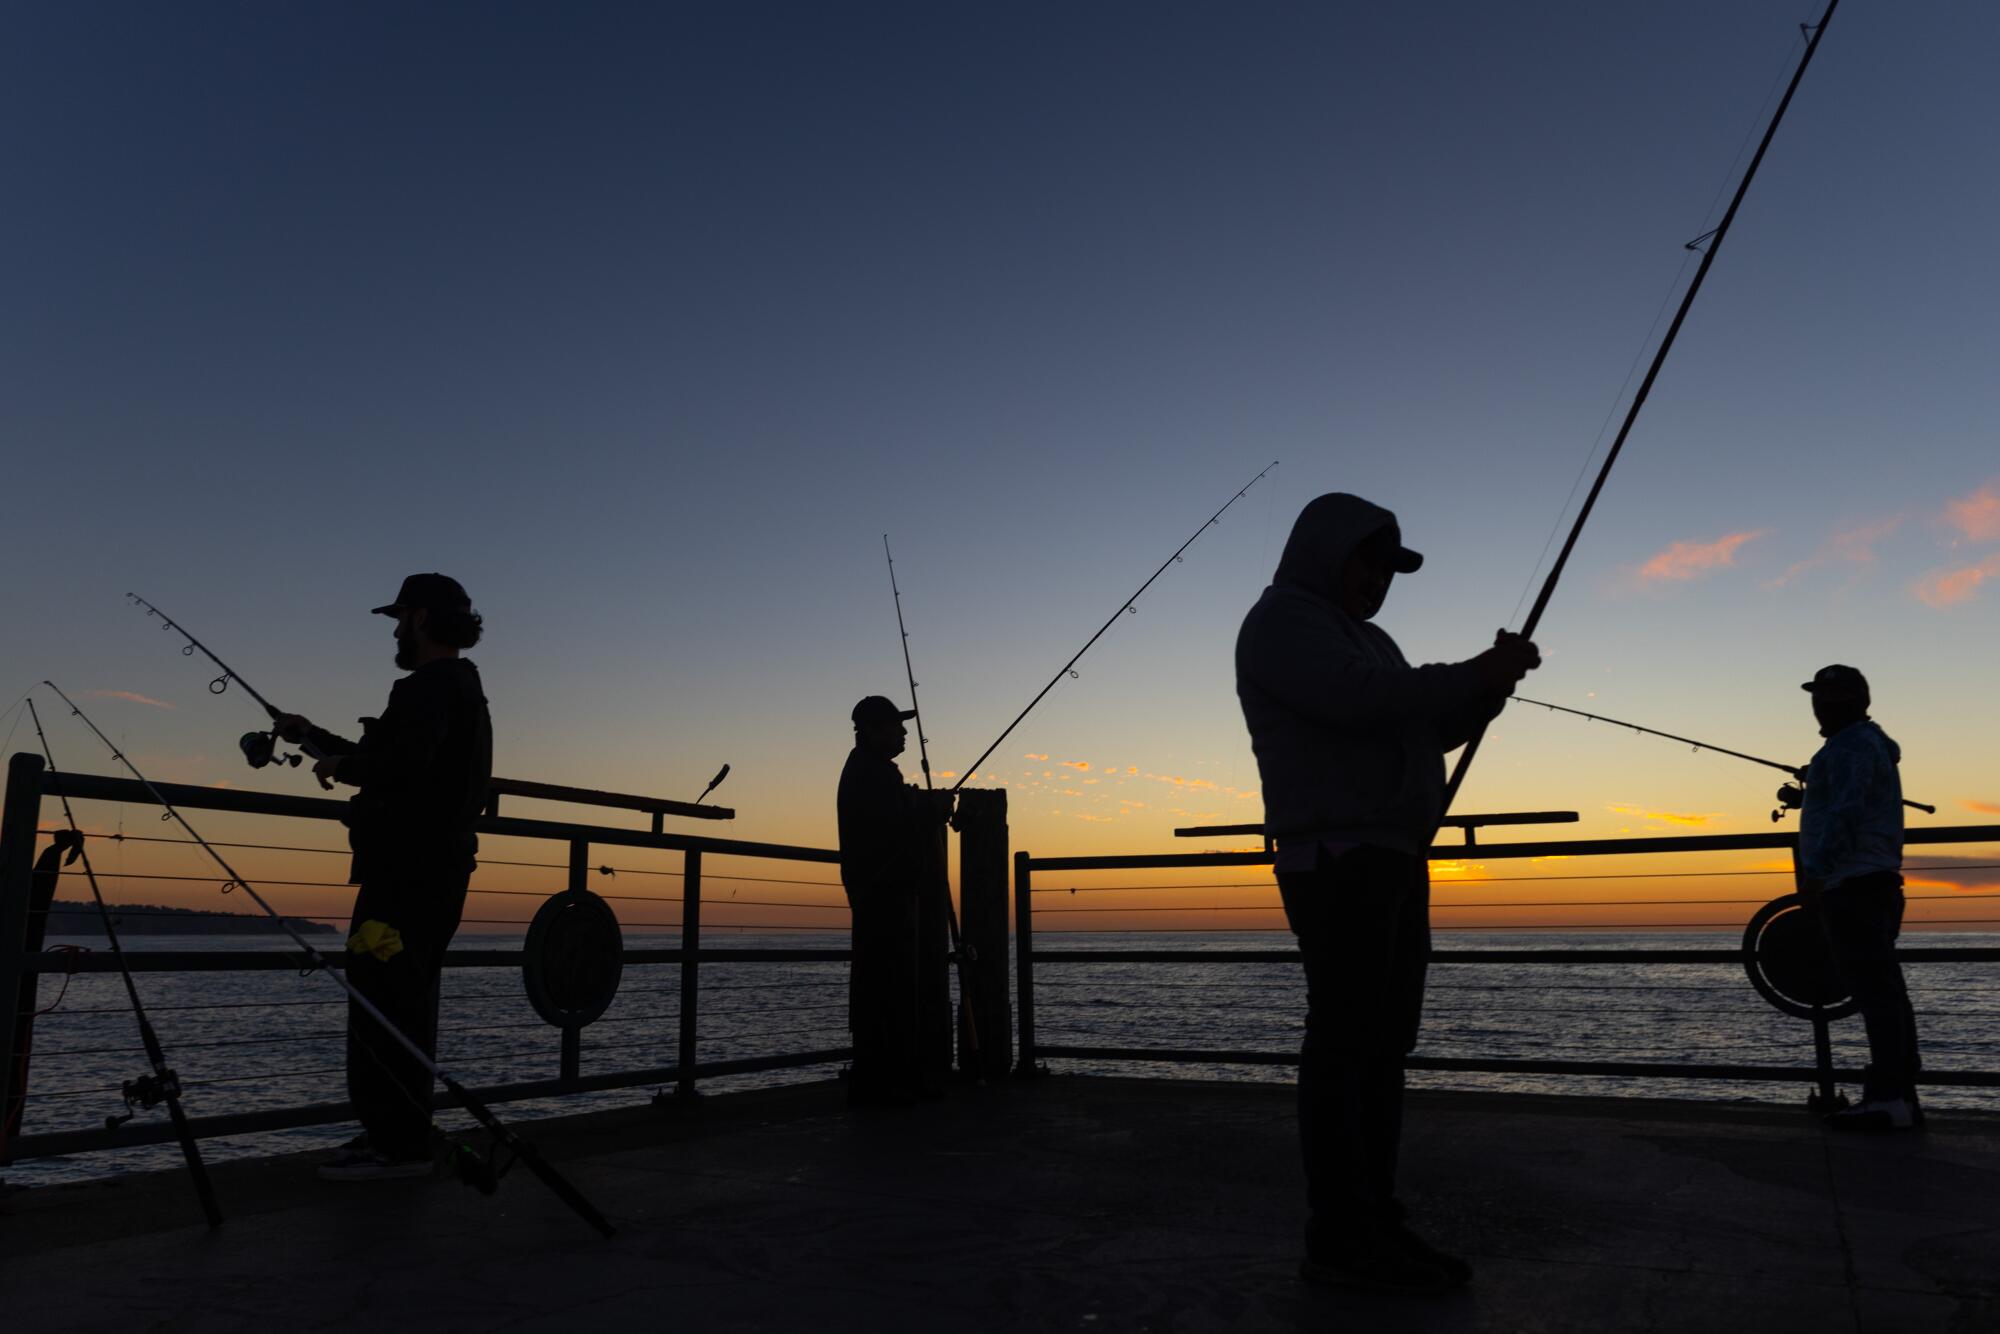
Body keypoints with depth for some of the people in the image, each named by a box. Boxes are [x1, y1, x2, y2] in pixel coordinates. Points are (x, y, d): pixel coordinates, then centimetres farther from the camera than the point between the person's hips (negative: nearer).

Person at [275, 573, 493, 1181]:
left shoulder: (430, 688, -12)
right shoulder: (461, 689, 21)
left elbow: (403, 762, -30)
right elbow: (396, 763, 31)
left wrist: (339, 763, -12)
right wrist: (313, 736, 34)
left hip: (407, 874, -11)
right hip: (437, 872, 11)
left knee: (383, 1001, -8)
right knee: (405, 1005, 15)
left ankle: (396, 1142, -5)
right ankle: (402, 1136, 22)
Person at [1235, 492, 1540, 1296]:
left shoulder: (1364, 637, 24)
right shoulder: (1283, 621, -5)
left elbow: (1429, 731, 21)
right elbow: (1358, 699, -21)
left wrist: (1489, 685, 4)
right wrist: (1476, 675, -13)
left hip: (1392, 860, 10)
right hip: (1335, 860, -10)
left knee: (1386, 1046, 7)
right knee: (1343, 1046, -10)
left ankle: (1378, 1227, 12)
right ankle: (1338, 1242, -6)